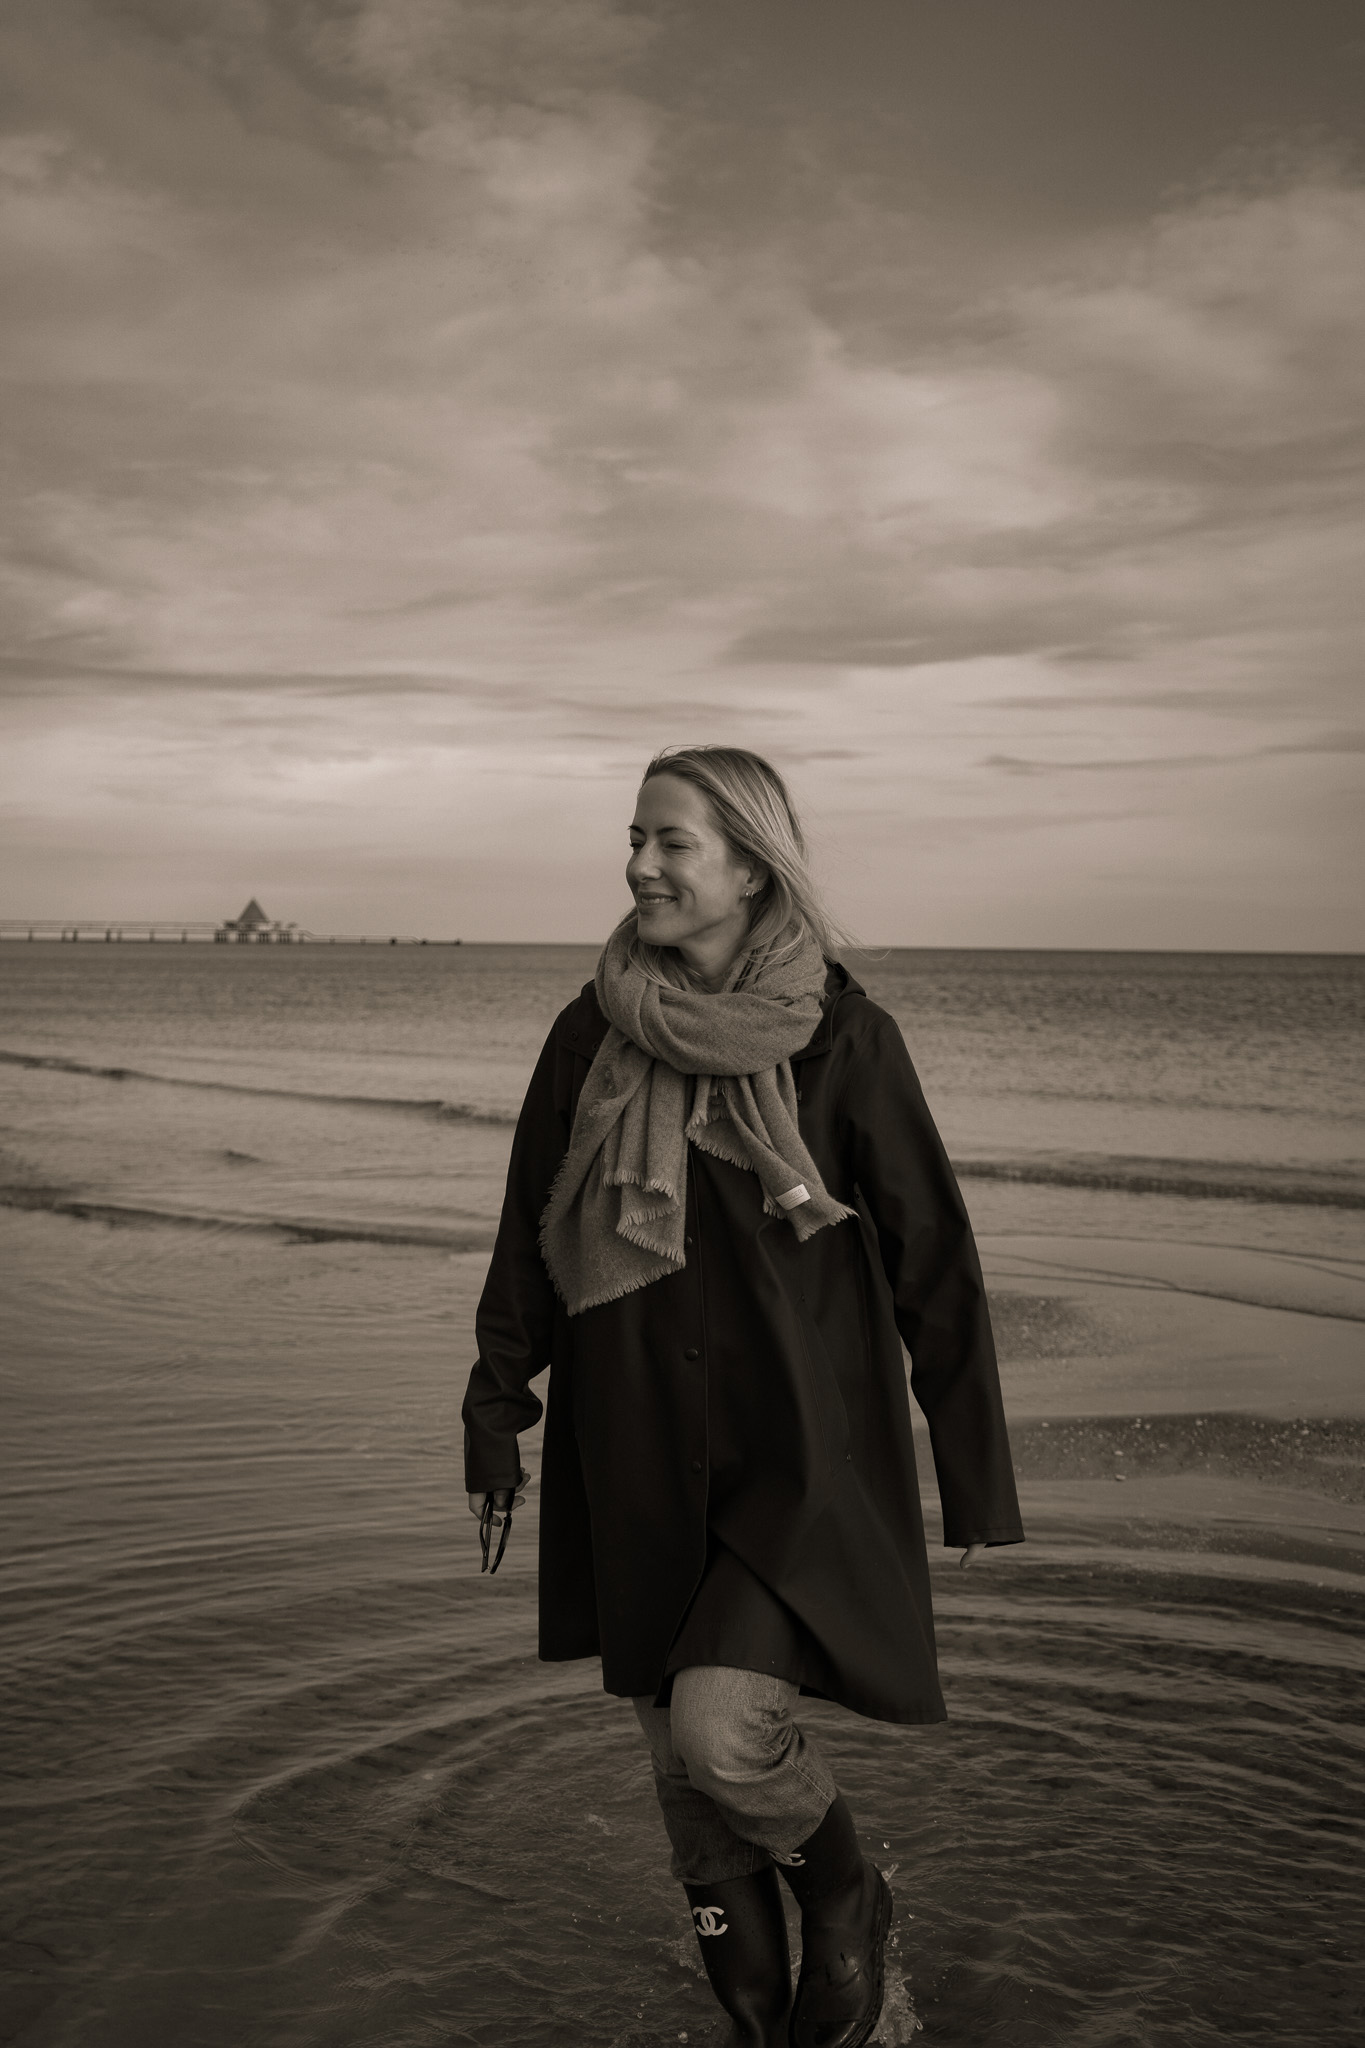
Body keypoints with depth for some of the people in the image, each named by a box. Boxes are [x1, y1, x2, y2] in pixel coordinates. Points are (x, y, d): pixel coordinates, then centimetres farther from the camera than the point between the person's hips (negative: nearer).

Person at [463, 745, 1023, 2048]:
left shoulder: (843, 1037, -10)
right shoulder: (591, 1036, 0)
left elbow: (932, 1259, -5)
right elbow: (529, 1235, 10)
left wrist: (976, 1477, -2)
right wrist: (495, 1417, 12)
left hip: (804, 1452, -4)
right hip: (642, 1462, 4)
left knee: (719, 1728, -21)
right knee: (679, 1762, 12)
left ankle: (847, 1897, 14)